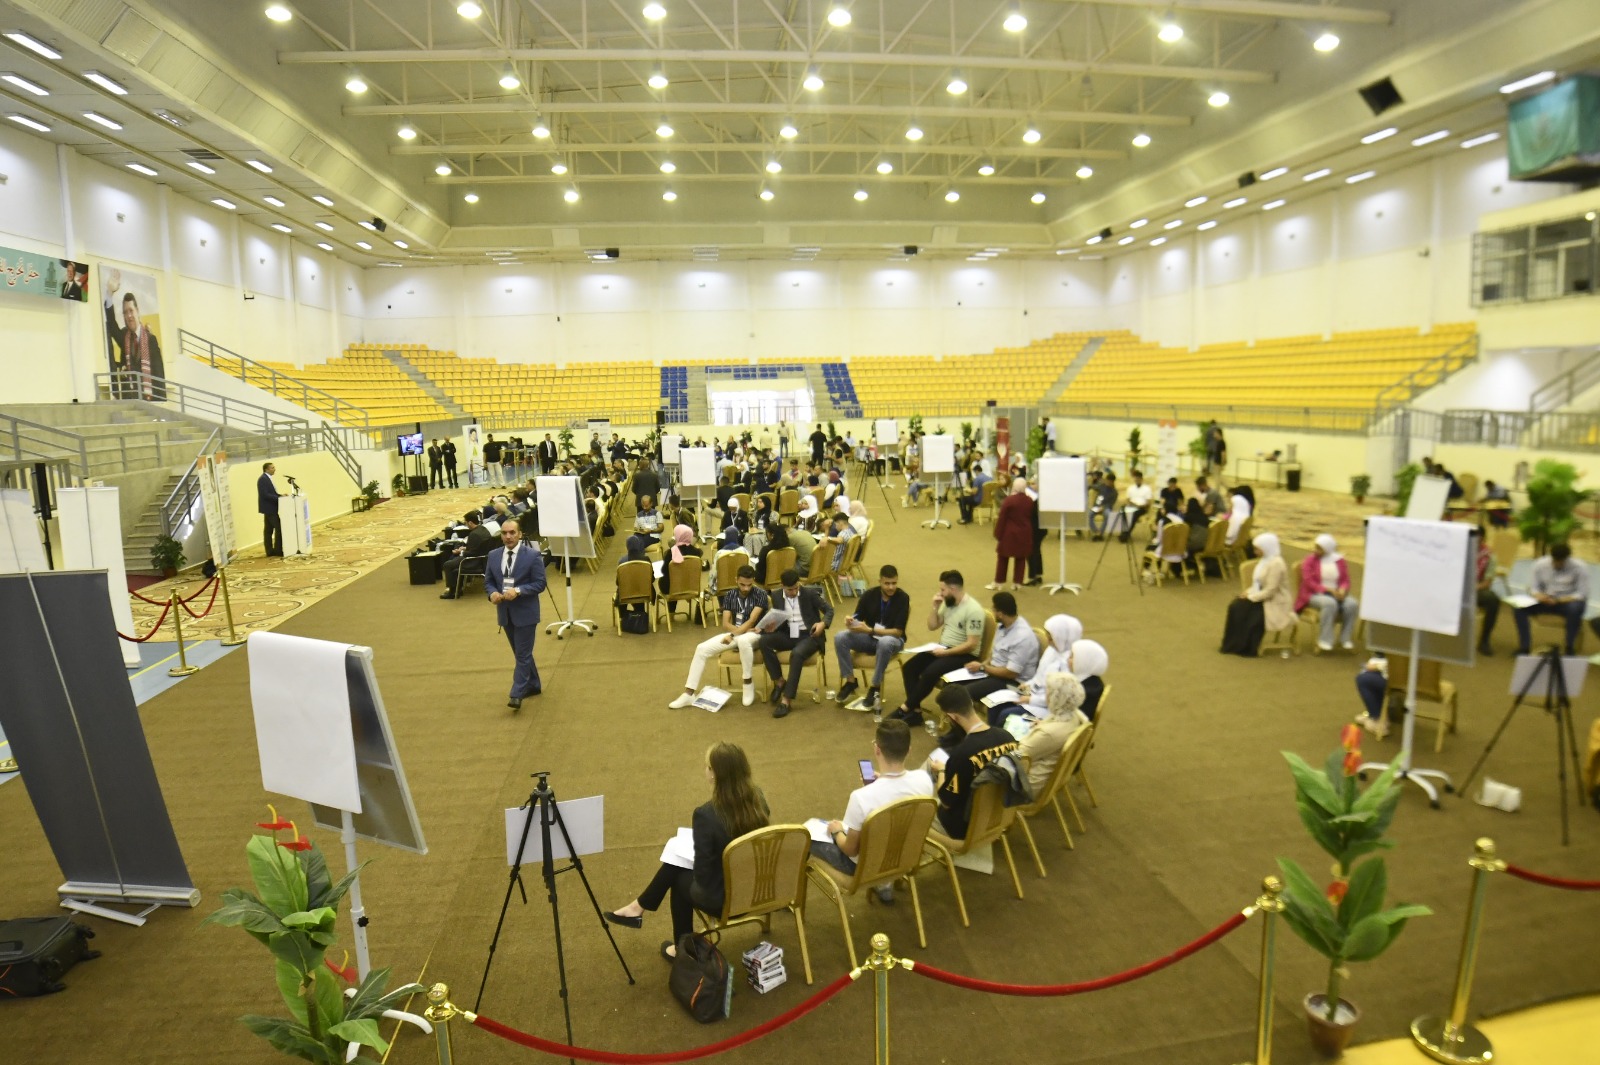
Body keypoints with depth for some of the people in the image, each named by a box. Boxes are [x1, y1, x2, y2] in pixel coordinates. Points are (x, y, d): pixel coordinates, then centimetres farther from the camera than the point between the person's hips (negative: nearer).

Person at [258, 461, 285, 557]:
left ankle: (270, 551, 15)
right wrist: (279, 498, -21)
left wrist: (280, 495, 4)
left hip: (270, 508, 10)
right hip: (270, 508, -10)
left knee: (268, 530, 11)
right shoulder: (263, 479, -16)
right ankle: (278, 551, -4)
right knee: (279, 529, -8)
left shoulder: (267, 478, 14)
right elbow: (265, 495, -23)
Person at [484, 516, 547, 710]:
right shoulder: (493, 555, 4)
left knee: (523, 654, -4)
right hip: (505, 612, 6)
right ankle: (533, 685, 33)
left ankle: (517, 694, -1)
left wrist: (518, 591, -24)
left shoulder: (533, 555, -11)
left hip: (525, 612, -5)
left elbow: (540, 583, -11)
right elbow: (488, 581, 10)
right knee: (520, 653, 17)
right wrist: (492, 593, -12)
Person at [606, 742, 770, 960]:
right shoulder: (757, 797, -10)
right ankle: (641, 906, 39)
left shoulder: (706, 814, -30)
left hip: (723, 897, -6)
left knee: (680, 879, 26)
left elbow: (703, 876, -22)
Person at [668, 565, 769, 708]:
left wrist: (733, 635, -26)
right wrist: (734, 633, -20)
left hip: (754, 634, -5)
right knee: (702, 648, -13)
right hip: (735, 632, 5)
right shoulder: (729, 595, 3)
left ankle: (749, 684, -22)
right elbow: (725, 624, -2)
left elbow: (752, 620, -19)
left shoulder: (761, 594, -11)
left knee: (743, 640, -42)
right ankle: (689, 694, -9)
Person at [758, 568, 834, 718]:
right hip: (787, 635, 4)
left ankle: (787, 700, -33)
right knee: (764, 640, -25)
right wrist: (770, 627, -12)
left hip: (808, 635, -4)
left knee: (797, 654, -37)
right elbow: (776, 620, 13)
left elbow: (829, 610, 3)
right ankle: (779, 681, -10)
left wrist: (823, 623, -18)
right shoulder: (777, 597, 7)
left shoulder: (810, 593, -2)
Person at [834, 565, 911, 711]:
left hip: (892, 639, -4)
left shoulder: (903, 598, -15)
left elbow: (898, 631, -19)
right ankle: (851, 681, -7)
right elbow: (857, 619, 0)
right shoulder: (869, 595, -6)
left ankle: (875, 686, -23)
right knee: (840, 637, -22)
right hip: (869, 638, 4)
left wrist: (870, 630, -30)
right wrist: (851, 622, -27)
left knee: (885, 642, -41)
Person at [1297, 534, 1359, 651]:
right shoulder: (1309, 560, -3)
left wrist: (1342, 590, -18)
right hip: (1315, 595, -4)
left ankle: (1345, 638, -14)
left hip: (1336, 594, 4)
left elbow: (1345, 580, 4)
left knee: (1352, 603, -28)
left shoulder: (1340, 561, 7)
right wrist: (1328, 590, -22)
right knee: (1330, 603, -37)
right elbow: (1309, 583, -11)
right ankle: (1325, 640, -26)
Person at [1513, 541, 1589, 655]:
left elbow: (1582, 594, -15)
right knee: (1519, 609, -24)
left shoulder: (1580, 568, -11)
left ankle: (1569, 648, -23)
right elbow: (1532, 588, -1)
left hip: (1569, 601, -3)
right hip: (1547, 601, 3)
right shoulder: (1540, 564, -3)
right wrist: (1539, 596, -25)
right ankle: (1524, 647, -18)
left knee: (1574, 609, -40)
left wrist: (1560, 600, -29)